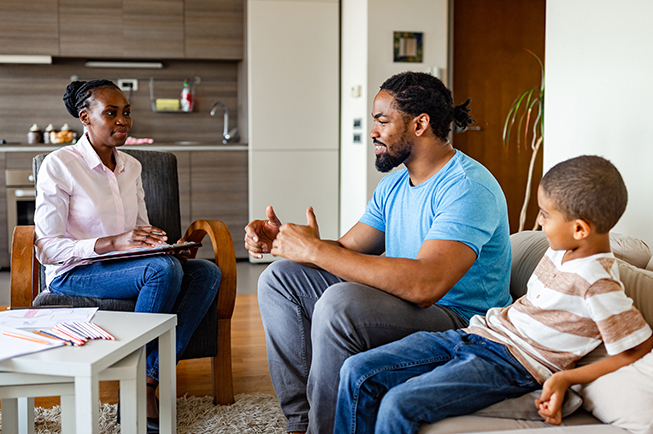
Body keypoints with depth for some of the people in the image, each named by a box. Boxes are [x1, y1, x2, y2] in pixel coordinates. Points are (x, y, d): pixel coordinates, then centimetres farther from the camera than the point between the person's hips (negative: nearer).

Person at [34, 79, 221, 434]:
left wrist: (167, 246, -7)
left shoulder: (131, 167, 12)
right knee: (164, 269, -33)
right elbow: (47, 249, -14)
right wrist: (113, 242, -26)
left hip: (130, 268, 7)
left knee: (207, 272, -18)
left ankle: (149, 381, -23)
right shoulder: (59, 165, -9)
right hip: (73, 275, -7)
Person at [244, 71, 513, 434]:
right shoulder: (394, 185, 12)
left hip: (459, 321, -10)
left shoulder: (468, 187, -20)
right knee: (279, 279, 5)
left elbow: (424, 284, -34)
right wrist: (279, 240, -7)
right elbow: (347, 250, 13)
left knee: (339, 304, -34)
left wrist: (315, 250, -28)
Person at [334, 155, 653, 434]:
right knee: (357, 372, -3)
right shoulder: (561, 249, 11)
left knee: (399, 405, -29)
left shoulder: (597, 284, -16)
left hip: (511, 363, -9)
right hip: (477, 333, 9)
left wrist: (566, 378, -18)